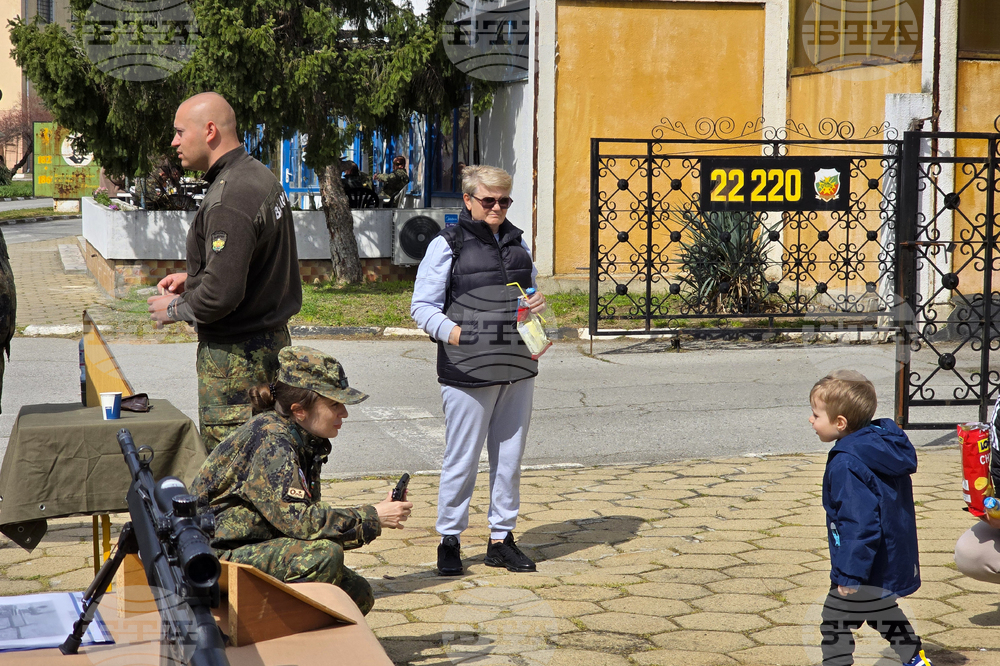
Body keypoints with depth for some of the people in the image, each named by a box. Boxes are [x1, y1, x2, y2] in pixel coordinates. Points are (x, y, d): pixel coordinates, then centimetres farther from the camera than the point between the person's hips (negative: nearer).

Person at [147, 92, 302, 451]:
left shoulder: (229, 199, -22)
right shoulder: (261, 176, 11)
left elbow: (222, 294, -27)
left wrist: (174, 309, -9)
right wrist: (193, 277, 16)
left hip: (235, 355, -11)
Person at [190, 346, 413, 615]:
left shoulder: (302, 441, 8)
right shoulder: (270, 442, -21)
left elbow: (312, 517, 5)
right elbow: (298, 520, -29)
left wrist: (377, 512, -6)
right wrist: (373, 517, -21)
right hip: (221, 558, -10)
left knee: (358, 595, 3)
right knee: (324, 554, -29)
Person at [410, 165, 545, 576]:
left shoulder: (516, 242, 16)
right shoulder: (447, 245, -2)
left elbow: (531, 288, 29)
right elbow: (422, 306, -3)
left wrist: (537, 302, 6)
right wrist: (450, 331, -18)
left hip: (518, 367, 6)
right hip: (469, 371, -6)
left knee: (510, 456, 10)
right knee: (462, 459, -1)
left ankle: (502, 539, 21)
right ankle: (449, 541, 13)